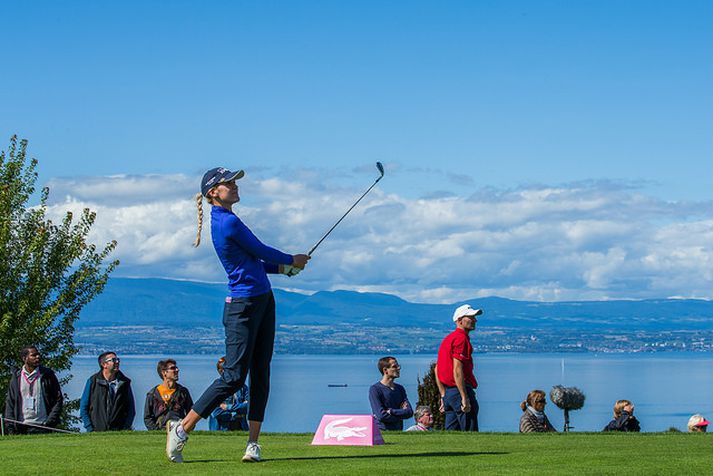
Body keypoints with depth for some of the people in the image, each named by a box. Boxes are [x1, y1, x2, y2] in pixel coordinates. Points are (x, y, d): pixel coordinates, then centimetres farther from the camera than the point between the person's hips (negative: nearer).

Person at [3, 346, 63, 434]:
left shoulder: (48, 375, 6)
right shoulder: (16, 378, 10)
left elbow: (58, 400, 5)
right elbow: (9, 403, 11)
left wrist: (50, 421, -6)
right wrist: (10, 427, 0)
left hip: (42, 427, -1)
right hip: (21, 429, 1)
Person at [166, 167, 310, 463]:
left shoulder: (224, 220, 15)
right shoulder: (229, 222, -16)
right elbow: (261, 252, -8)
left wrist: (284, 267, 7)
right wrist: (292, 260, 9)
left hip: (262, 300, 10)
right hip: (243, 305, -10)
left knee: (261, 373, 6)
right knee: (234, 376, -8)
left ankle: (253, 442, 5)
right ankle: (181, 429, 1)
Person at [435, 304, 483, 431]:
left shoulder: (448, 338, 19)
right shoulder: (461, 338, -11)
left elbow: (437, 370, 21)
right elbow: (457, 370, -20)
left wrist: (443, 396, 22)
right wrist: (464, 398, -22)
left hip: (448, 392, 10)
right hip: (460, 391, -10)